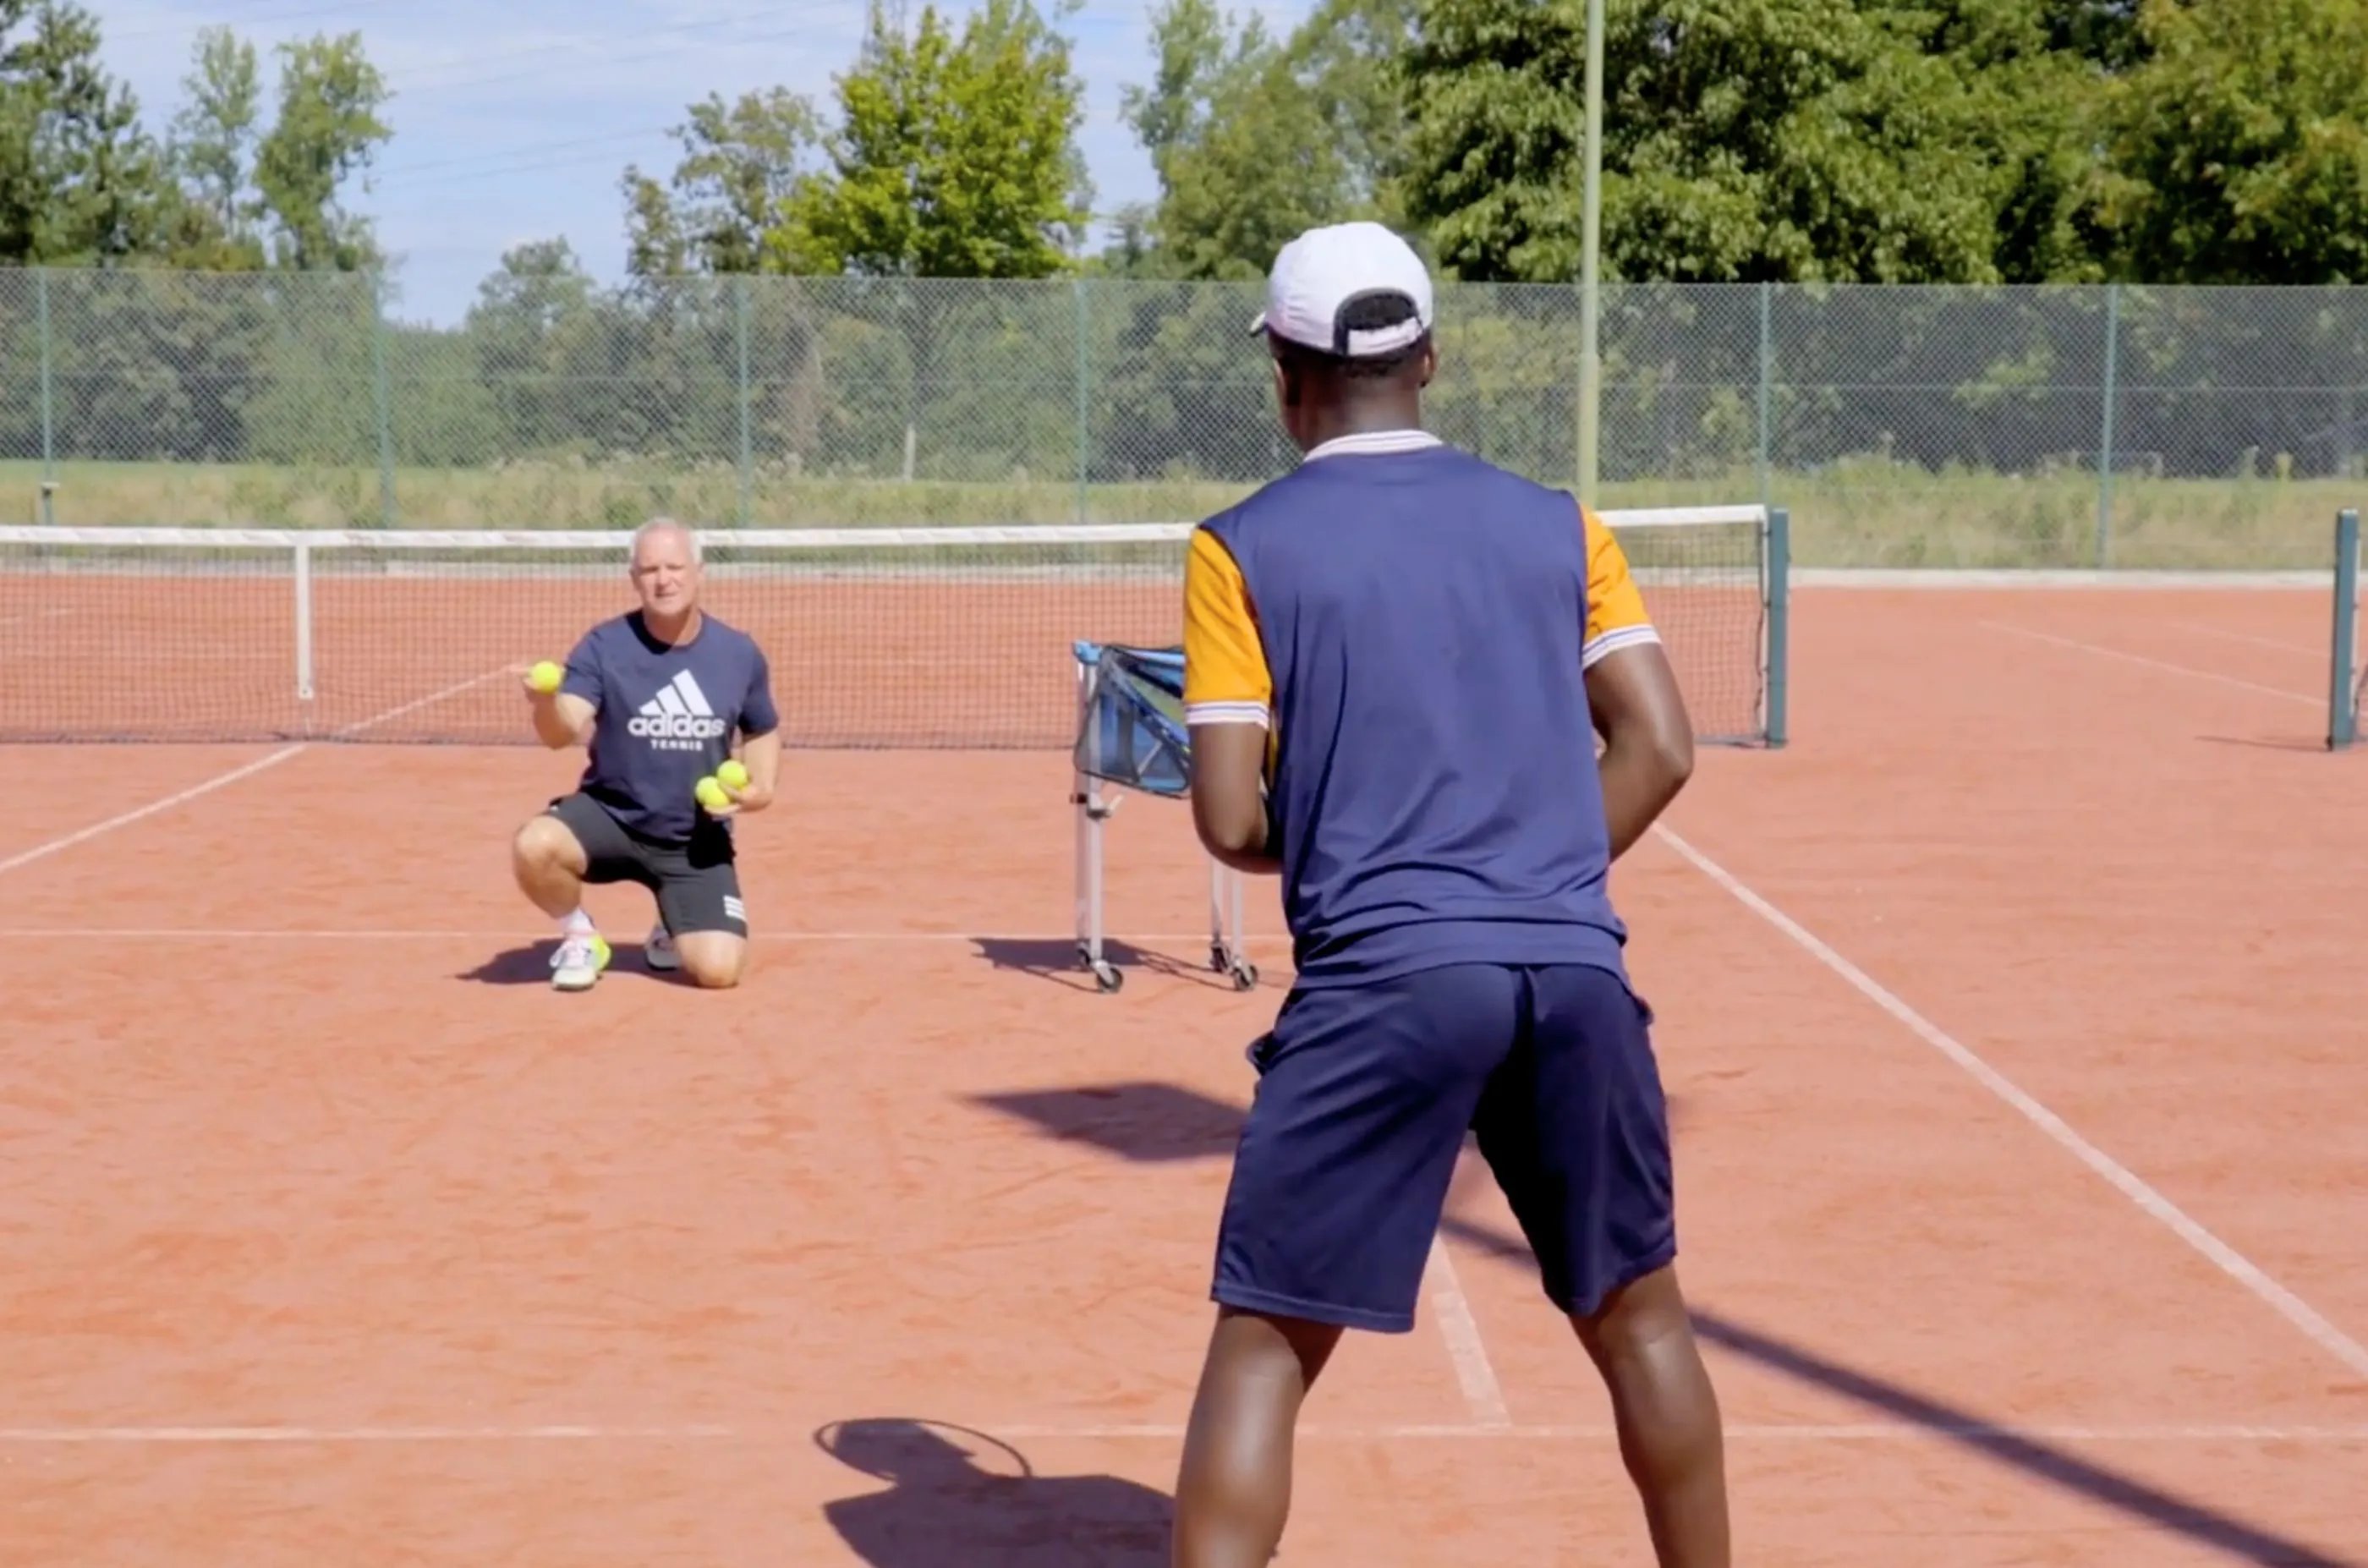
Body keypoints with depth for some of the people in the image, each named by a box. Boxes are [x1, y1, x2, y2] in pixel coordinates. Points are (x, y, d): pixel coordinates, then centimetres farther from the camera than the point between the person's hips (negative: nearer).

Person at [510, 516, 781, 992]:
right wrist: (547, 704, -48)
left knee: (718, 969, -16)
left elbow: (763, 732, 15)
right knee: (534, 845, -34)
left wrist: (762, 788, -5)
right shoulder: (604, 646, -11)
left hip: (697, 841, 1)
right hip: (609, 818, -1)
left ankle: (673, 931, 24)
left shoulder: (739, 654, -2)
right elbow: (564, 733, -24)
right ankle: (580, 936, -1)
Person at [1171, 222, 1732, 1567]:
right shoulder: (1558, 524, 11)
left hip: (1382, 978, -3)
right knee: (1639, 1318, 20)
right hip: (1577, 969, 3)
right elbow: (1661, 748, 5)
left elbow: (1232, 822, -2)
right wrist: (1540, 887, 12)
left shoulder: (1242, 550, 2)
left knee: (1263, 1348, 4)